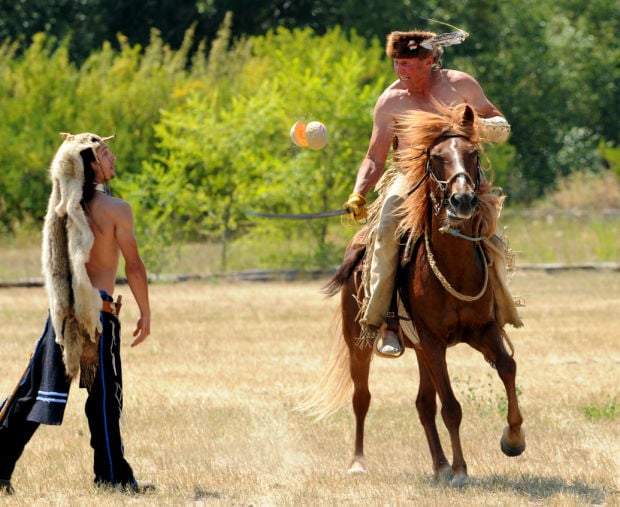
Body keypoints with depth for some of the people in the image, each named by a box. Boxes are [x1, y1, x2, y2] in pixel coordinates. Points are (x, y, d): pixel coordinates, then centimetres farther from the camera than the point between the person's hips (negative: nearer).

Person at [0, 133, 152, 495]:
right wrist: (145, 314, 0)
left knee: (34, 391, 8)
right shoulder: (116, 210, -9)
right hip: (100, 312, -5)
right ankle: (113, 476, 7)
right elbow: (134, 267, -8)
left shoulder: (63, 207, 7)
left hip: (62, 310, 5)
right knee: (104, 398, 3)